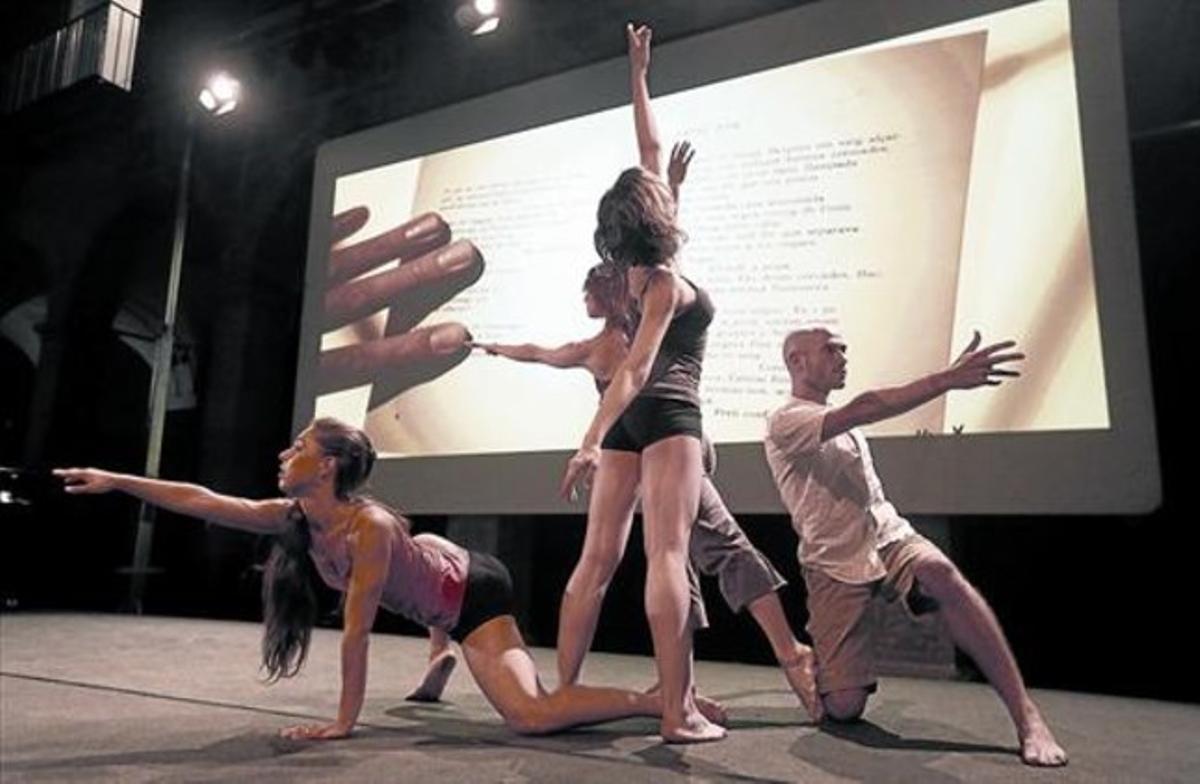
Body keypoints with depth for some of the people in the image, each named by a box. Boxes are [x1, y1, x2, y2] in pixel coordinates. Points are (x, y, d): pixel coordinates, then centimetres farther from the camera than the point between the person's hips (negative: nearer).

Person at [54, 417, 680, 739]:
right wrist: (115, 481, -6)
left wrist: (345, 722, -20)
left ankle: (662, 701, -12)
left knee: (529, 716, -21)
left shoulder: (370, 528, -30)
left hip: (477, 593, -9)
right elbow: (201, 502, -6)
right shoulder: (295, 518, -6)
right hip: (442, 568, 9)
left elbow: (357, 633, -26)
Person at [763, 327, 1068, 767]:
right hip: (834, 567, -5)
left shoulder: (842, 420, 15)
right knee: (843, 708, -11)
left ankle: (1025, 713, -26)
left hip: (888, 537, 5)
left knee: (939, 571, -33)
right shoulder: (786, 422, -12)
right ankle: (814, 663, 25)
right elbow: (864, 410, -28)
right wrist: (948, 379, -33)